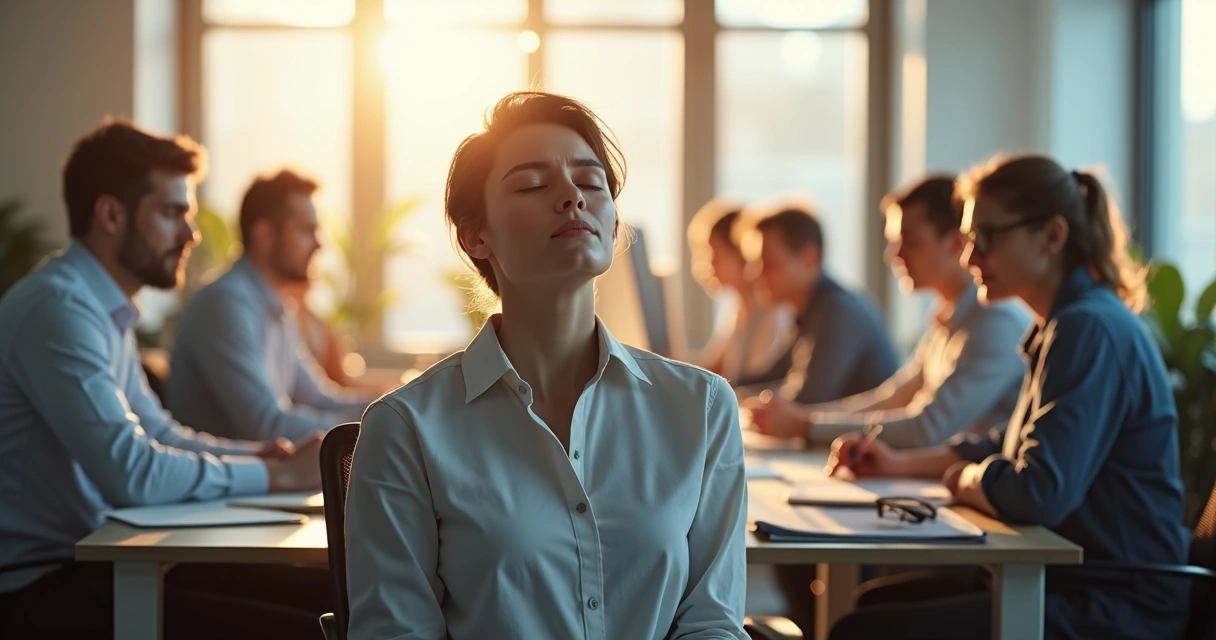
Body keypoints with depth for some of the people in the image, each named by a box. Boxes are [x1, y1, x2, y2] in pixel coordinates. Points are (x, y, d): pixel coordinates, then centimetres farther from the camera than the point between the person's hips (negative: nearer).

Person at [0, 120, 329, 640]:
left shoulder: (105, 309, 12)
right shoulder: (59, 307, -19)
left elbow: (159, 435, 19)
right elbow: (131, 471, -25)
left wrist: (269, 454, 3)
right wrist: (278, 474, -15)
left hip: (91, 555, 10)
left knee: (324, 595, 0)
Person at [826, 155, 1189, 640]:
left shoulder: (1091, 330, -19)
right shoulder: (1065, 325, 13)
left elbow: (1040, 494, -27)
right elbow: (1016, 447, 28)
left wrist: (961, 479, -6)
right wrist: (901, 464, 19)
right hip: (1072, 583, 10)